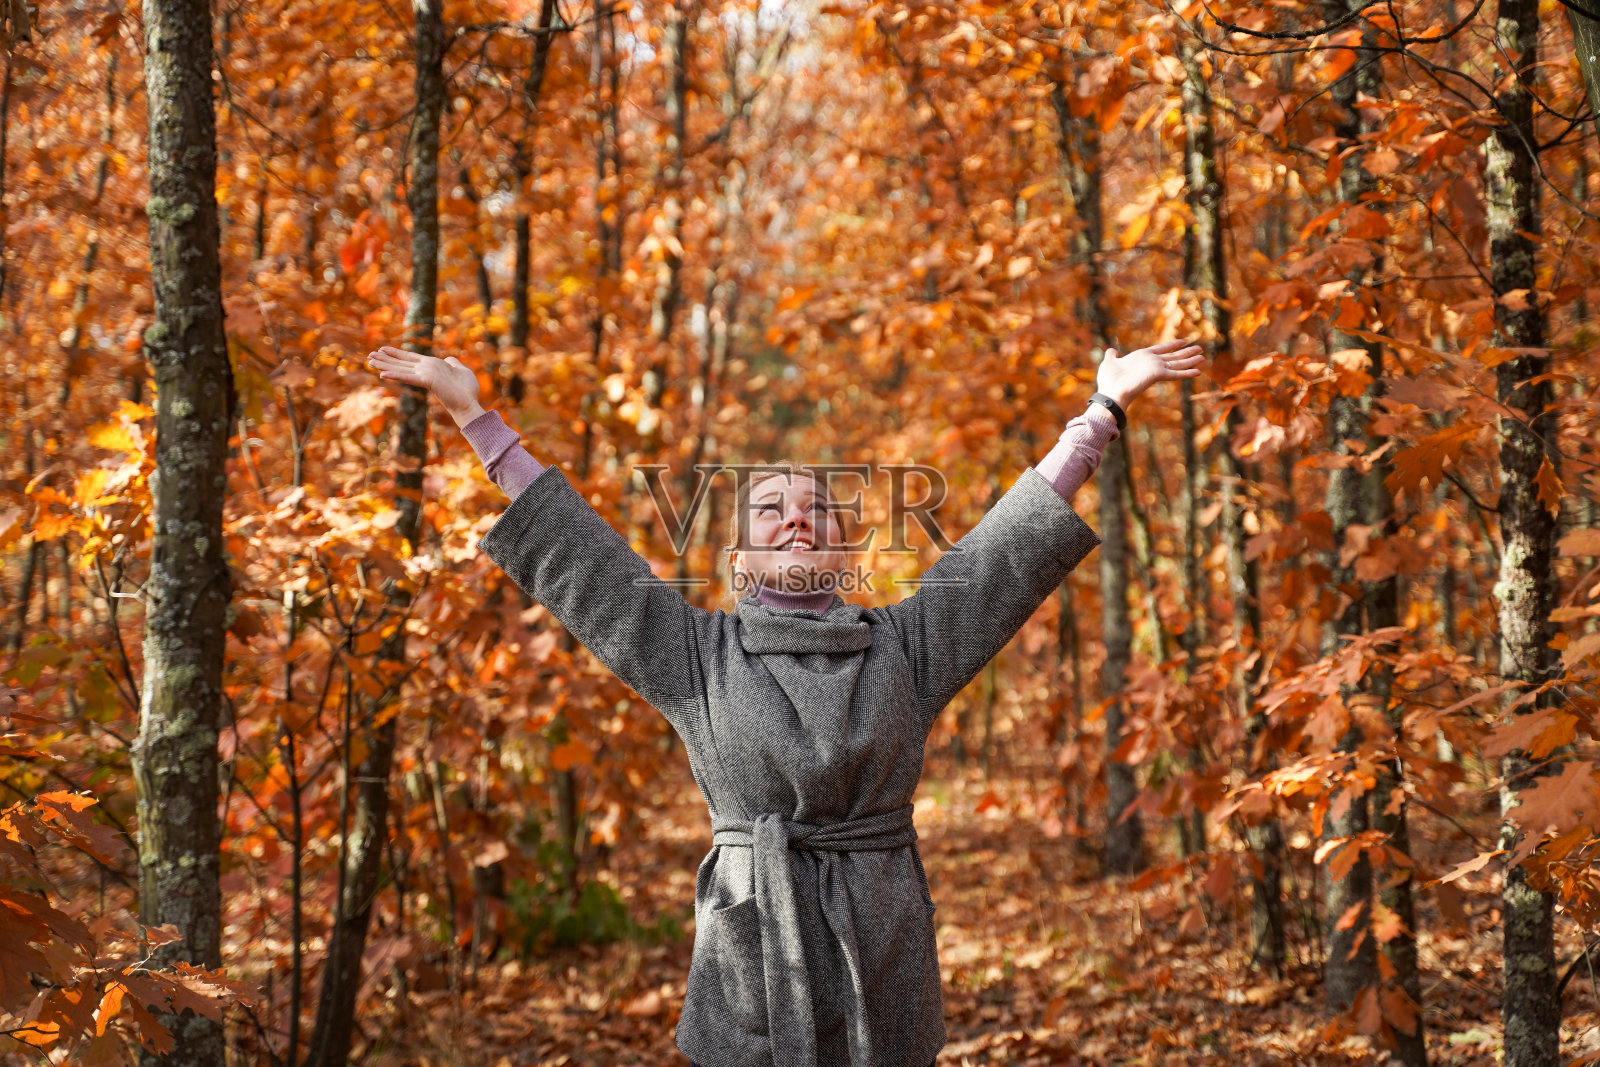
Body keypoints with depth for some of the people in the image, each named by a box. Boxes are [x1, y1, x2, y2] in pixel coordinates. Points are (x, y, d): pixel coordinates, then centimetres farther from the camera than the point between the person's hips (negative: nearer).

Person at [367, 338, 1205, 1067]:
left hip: (883, 977, 1)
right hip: (749, 979, -1)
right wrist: (474, 415, 7)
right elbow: (574, 552, 7)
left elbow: (1016, 540, 10)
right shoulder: (698, 652, 7)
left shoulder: (901, 645, 10)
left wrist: (1105, 408, 10)